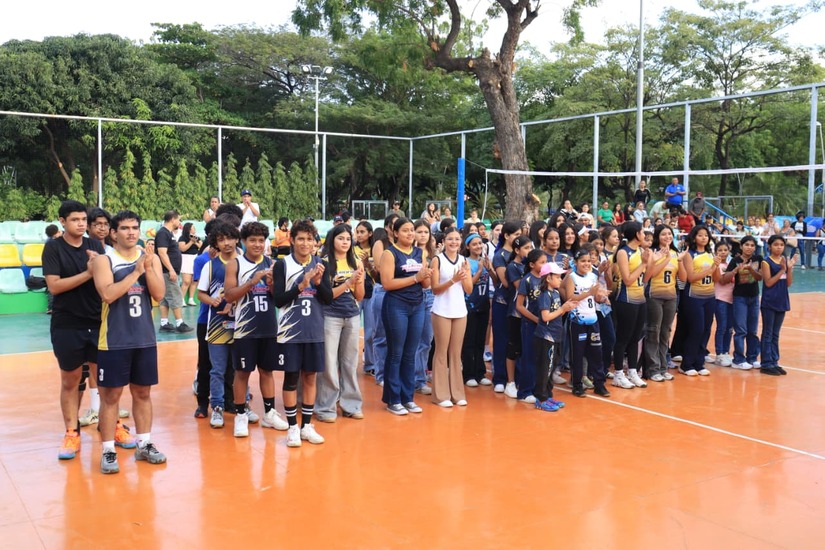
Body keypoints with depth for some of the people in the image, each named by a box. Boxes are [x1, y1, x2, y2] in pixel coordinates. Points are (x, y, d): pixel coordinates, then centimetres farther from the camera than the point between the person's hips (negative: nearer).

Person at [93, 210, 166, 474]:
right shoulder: (104, 260, -5)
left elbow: (159, 294, -5)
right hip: (114, 340, -4)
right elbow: (108, 294, -21)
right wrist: (135, 271, -20)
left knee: (143, 393, 12)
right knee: (110, 395, 3)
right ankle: (108, 451, 12)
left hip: (145, 338, 4)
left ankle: (144, 445, 24)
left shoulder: (150, 258, 5)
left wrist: (148, 267, -16)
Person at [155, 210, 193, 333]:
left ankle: (164, 324, 11)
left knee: (166, 298, 9)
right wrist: (171, 270, -25)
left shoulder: (169, 233, 17)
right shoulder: (163, 233, -13)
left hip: (169, 272, 10)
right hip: (167, 272, -10)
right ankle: (179, 324, -4)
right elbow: (162, 253, -21)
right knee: (176, 297, -7)